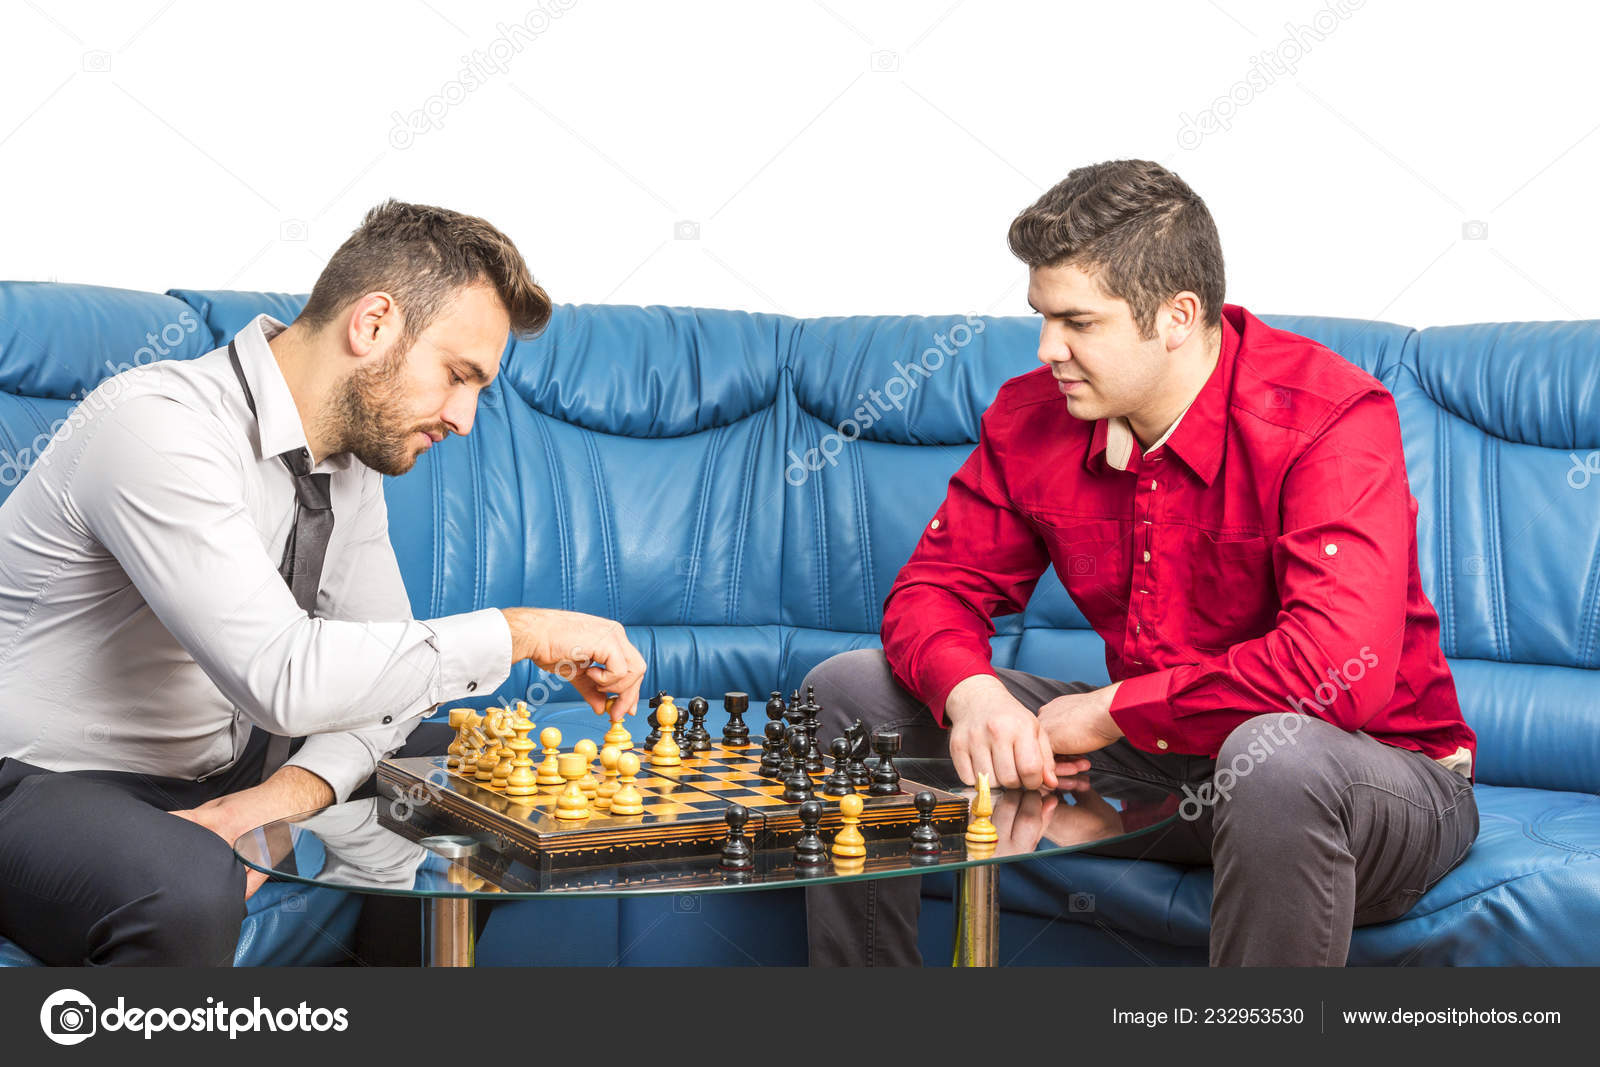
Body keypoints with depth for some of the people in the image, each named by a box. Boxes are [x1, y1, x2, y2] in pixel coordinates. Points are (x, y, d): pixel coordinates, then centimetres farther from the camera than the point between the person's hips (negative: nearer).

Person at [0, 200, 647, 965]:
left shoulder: (354, 455, 3)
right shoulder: (157, 428, -26)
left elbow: (385, 672, 4)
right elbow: (282, 678, -35)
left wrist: (290, 795, -17)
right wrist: (519, 632, -29)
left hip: (221, 764, 8)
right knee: (189, 889, -38)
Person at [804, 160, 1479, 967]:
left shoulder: (1328, 418, -23)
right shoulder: (1032, 417, -3)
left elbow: (1341, 666, -34)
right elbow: (938, 586, 3)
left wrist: (1108, 710, -25)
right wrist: (970, 692, -22)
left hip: (1379, 769, -6)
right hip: (1157, 758, 6)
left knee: (1276, 754, -44)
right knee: (850, 690, 2)